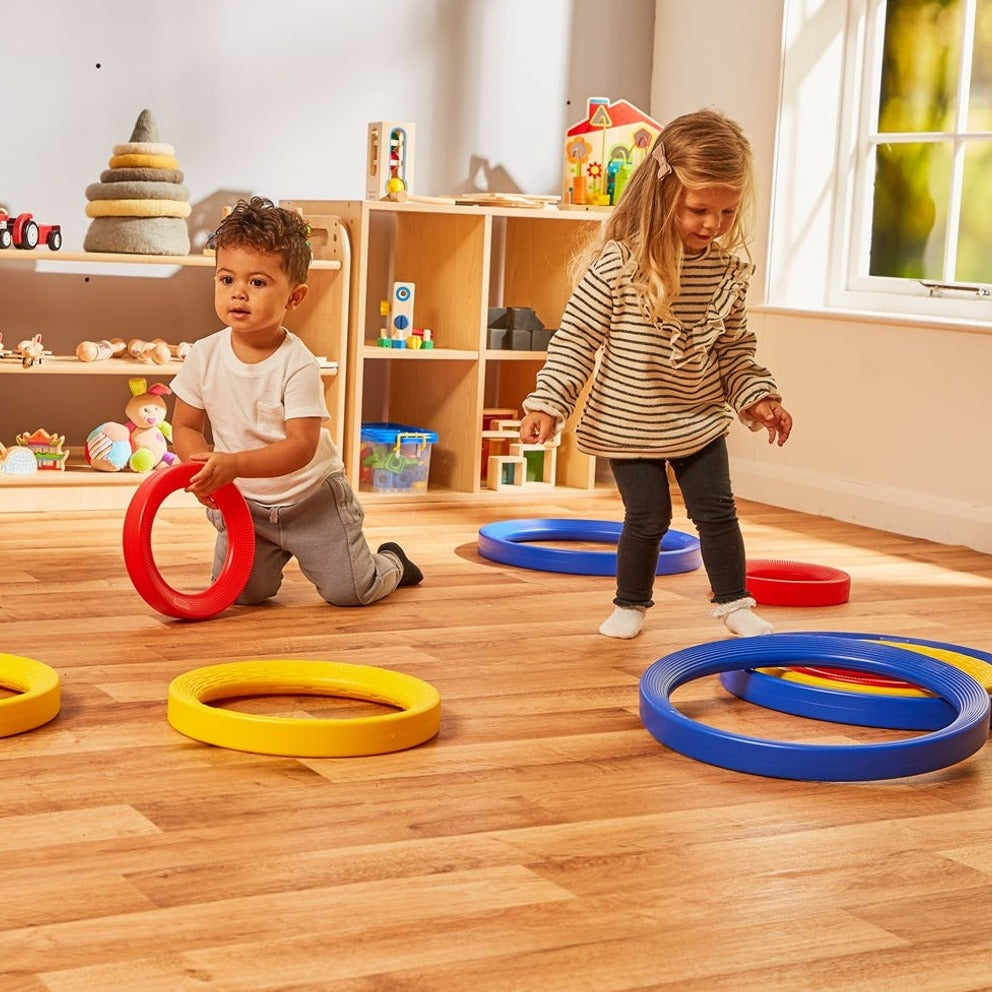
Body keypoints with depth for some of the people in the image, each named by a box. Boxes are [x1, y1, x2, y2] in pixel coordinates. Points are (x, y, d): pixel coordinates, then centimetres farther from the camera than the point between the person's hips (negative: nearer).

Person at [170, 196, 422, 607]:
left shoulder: (297, 364, -23)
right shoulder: (204, 356, -10)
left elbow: (301, 447, -28)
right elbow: (185, 427, -2)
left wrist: (234, 464, -40)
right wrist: (202, 465, -24)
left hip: (310, 495, -3)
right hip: (243, 502, 4)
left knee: (350, 592, -7)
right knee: (238, 592, -6)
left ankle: (390, 563, 29)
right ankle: (276, 553, 28)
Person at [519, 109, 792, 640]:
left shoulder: (728, 269, -5)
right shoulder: (618, 264, -19)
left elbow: (734, 347, 8)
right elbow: (576, 337, -14)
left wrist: (758, 396, 1)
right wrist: (548, 402, -18)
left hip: (700, 421, 4)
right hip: (629, 424, -3)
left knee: (717, 510, 5)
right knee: (648, 517, 2)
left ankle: (734, 602, 22)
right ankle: (631, 603, 25)